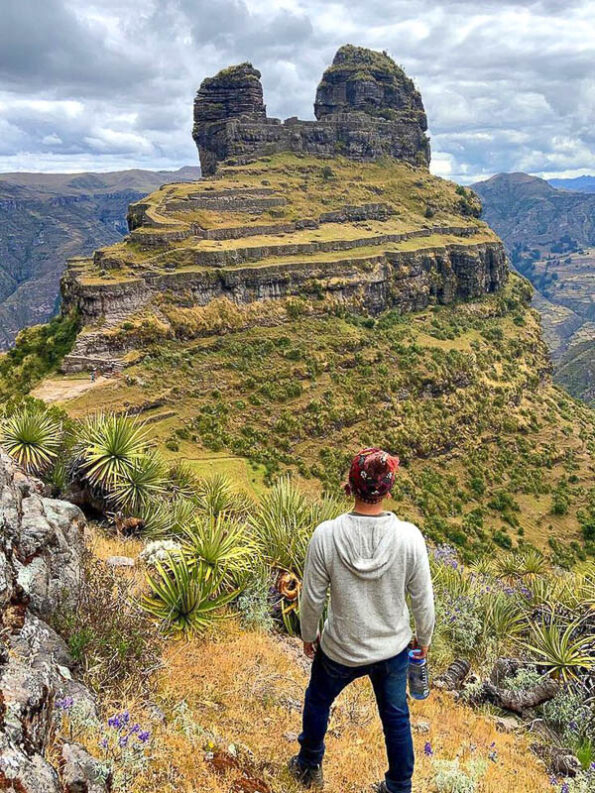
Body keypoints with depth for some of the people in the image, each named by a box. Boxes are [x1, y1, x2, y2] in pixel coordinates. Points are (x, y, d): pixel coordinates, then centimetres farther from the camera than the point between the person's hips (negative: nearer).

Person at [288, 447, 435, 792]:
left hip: (340, 650, 0)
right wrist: (424, 638, 9)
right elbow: (422, 599, -11)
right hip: (394, 648, 1)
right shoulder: (409, 537, -24)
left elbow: (313, 598, -14)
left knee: (318, 702, 30)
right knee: (396, 716, 26)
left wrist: (309, 635, 6)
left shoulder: (325, 536, -27)